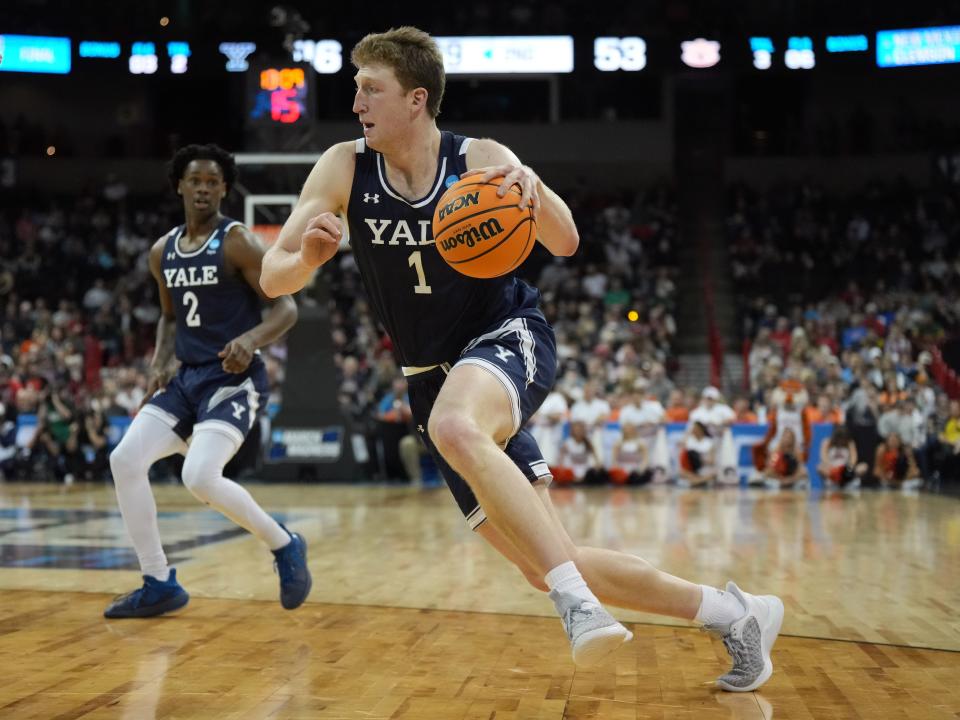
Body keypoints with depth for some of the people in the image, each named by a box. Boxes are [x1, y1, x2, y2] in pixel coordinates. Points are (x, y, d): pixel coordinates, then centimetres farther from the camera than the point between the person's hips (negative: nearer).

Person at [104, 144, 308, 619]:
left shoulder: (237, 241, -10)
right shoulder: (162, 252, 10)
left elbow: (286, 307, -13)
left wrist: (251, 338, -32)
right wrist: (160, 363, 6)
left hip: (233, 379, -7)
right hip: (187, 377, 7)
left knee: (200, 478, -24)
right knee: (124, 460, -6)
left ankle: (284, 546, 1)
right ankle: (159, 584, 4)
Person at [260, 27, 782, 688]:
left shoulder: (480, 160, -11)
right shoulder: (344, 169, -4)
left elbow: (565, 244, -17)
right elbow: (272, 277, -8)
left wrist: (534, 192, -38)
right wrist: (307, 258, -30)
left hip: (508, 339, -4)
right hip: (437, 379, 5)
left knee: (454, 426, -42)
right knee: (548, 569, 2)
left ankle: (578, 603, -38)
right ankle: (732, 613, 16)